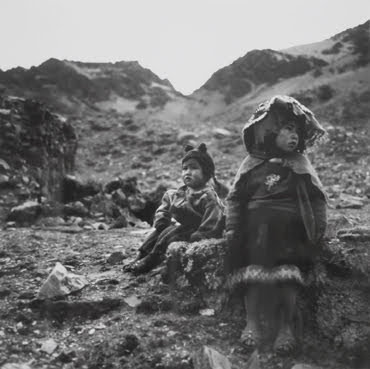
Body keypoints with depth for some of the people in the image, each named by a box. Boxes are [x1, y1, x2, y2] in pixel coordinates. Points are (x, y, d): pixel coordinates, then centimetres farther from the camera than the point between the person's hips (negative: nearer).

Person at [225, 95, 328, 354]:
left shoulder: (300, 165, 14)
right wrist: (232, 228, 1)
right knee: (253, 267, -23)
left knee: (288, 273, -23)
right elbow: (235, 198, 13)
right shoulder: (252, 163, 12)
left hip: (290, 228, 0)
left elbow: (318, 199, 12)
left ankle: (287, 327, -17)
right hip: (256, 226, 0)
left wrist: (319, 228, -1)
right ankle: (252, 322, -18)